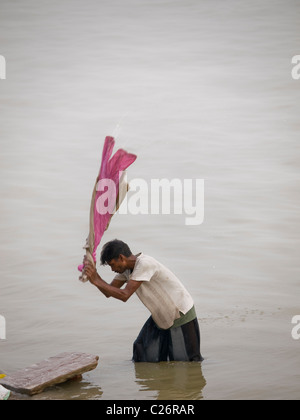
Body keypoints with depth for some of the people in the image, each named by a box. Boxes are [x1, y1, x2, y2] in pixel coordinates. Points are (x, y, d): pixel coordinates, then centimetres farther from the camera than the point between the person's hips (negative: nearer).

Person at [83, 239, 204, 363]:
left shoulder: (145, 264, -30)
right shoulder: (126, 268, -2)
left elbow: (124, 295, -33)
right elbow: (109, 292, 0)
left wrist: (96, 281, -31)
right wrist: (93, 273, -14)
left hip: (181, 315, -8)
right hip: (161, 316, 8)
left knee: (184, 361, -2)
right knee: (144, 358, 3)